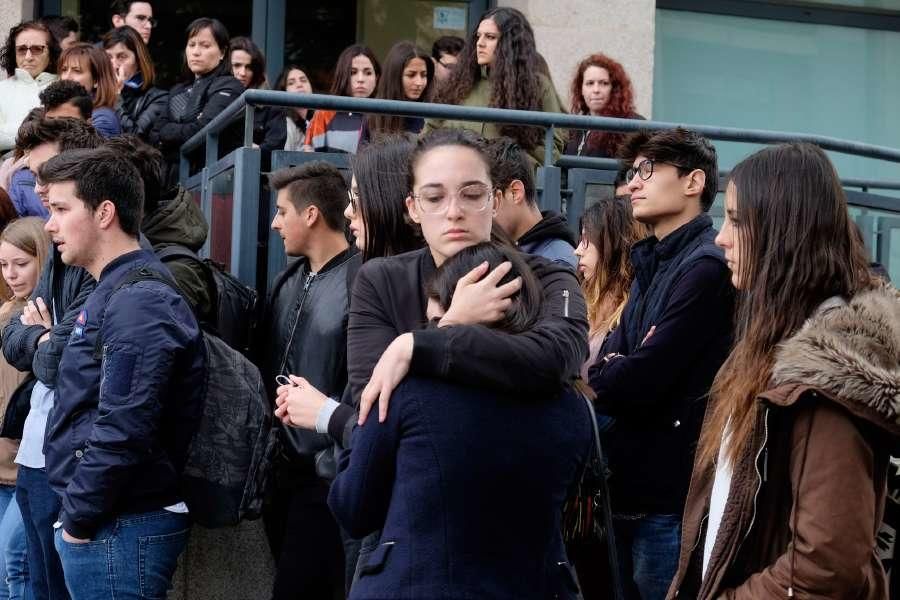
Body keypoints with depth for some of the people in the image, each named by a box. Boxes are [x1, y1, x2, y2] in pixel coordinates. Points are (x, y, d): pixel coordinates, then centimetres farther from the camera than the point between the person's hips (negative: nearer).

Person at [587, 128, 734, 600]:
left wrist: (589, 379, -3)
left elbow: (640, 380, -20)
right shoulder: (653, 265, 16)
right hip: (631, 488, 9)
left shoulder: (705, 268, -14)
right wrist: (607, 372, -10)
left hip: (669, 496, -9)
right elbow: (613, 362, 11)